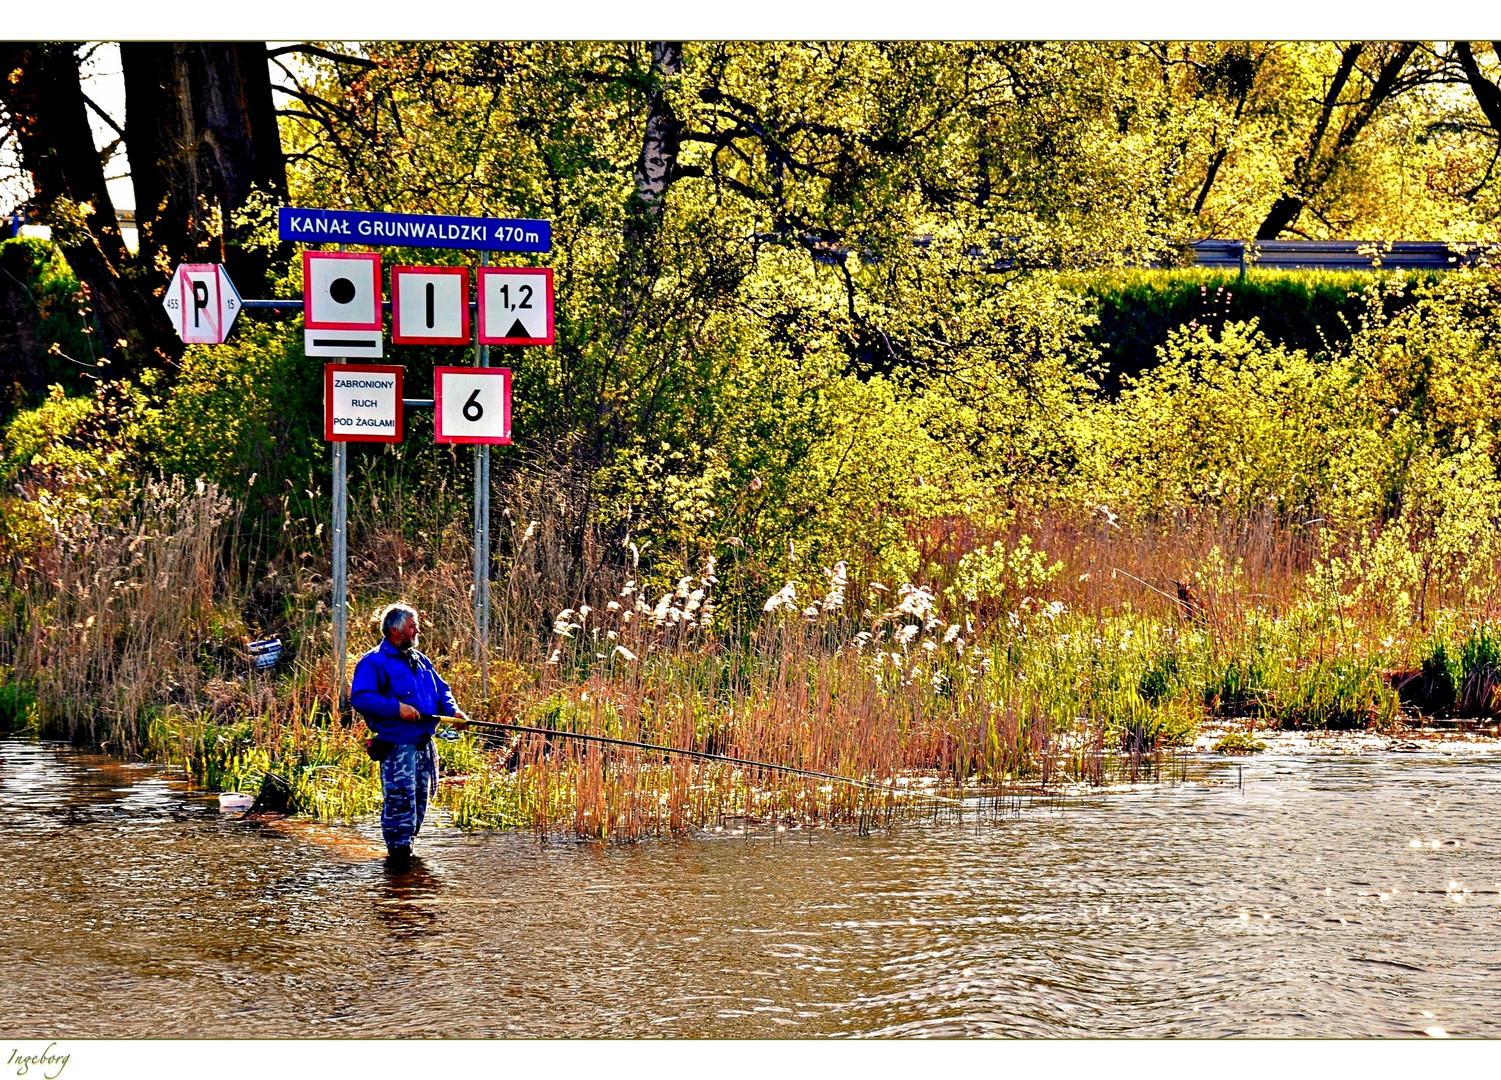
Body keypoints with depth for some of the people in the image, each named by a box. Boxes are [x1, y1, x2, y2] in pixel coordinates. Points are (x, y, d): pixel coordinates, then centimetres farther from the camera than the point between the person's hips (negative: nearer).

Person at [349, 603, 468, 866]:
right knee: (400, 796, -11)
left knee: (422, 795, 13)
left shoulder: (420, 661, 17)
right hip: (397, 744, -8)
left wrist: (453, 710, -1)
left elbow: (441, 690, 21)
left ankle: (407, 843, 26)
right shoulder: (374, 662, -8)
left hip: (424, 743, 8)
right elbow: (360, 697, -18)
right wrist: (397, 708, -25)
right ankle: (398, 847, -2)